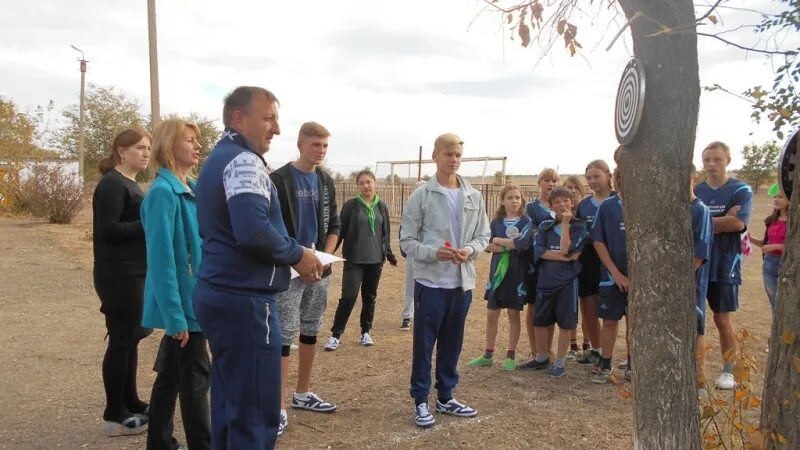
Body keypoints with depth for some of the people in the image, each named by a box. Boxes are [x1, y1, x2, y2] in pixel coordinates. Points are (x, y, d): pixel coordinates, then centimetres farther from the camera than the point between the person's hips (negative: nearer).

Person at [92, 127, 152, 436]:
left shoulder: (130, 184, 16)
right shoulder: (112, 184, -13)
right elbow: (109, 230, -21)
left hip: (135, 273, 10)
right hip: (119, 275, -10)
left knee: (131, 337, 15)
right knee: (121, 340, -2)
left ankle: (130, 403, 27)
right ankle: (115, 416, 8)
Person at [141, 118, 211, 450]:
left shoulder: (191, 189, 10)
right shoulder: (163, 191, -17)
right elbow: (161, 257, -21)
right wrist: (176, 316, -22)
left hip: (193, 298, 9)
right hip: (184, 302, -9)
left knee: (171, 373, 17)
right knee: (194, 377, 0)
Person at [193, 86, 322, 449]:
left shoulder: (218, 158, 18)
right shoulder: (243, 160, -14)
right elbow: (254, 232, -28)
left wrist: (290, 258, 12)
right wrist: (297, 255, -11)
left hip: (219, 293, 10)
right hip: (244, 300, -10)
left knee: (230, 405, 18)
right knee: (256, 414, -1)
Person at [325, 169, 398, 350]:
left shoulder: (382, 207, 6)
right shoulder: (350, 205, -4)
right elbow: (340, 230, -3)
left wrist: (389, 253, 13)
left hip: (375, 259, 4)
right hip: (354, 259, -3)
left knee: (369, 297, 11)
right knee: (348, 297, -9)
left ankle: (365, 332, 25)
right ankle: (335, 335, 2)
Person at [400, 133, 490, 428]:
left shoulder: (474, 197, 5)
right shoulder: (421, 196, -5)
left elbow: (483, 236, 9)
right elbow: (407, 241, -5)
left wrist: (469, 250, -11)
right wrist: (433, 252, -21)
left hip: (462, 282, 4)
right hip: (430, 281, -4)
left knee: (452, 343, 15)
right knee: (424, 344, 4)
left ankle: (446, 397, 30)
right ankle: (420, 401, 18)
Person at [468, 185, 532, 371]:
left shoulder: (526, 221, -3)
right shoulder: (496, 222, 6)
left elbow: (523, 242, -19)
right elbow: (486, 245, -4)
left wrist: (498, 240, -9)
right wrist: (511, 245, -17)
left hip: (516, 273, -3)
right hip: (497, 271, 3)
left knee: (513, 314, 6)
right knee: (491, 314, 6)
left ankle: (511, 355, 16)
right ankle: (488, 355, 17)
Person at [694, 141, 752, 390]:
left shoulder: (741, 190, -3)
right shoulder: (694, 191, 7)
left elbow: (738, 222, -18)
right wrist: (720, 223, -14)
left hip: (724, 265, -3)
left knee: (722, 318, 5)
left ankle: (728, 370, 19)